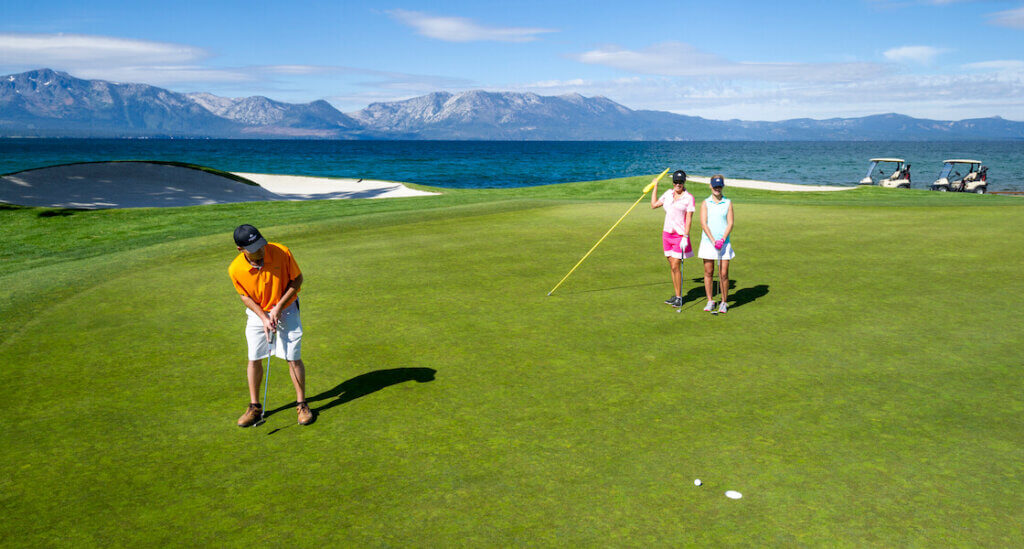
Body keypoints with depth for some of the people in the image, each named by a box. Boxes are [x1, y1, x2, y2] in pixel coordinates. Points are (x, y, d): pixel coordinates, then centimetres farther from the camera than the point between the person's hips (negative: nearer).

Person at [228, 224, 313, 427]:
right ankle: (255, 407, 19)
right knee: (254, 359, 4)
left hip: (286, 309, -2)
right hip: (257, 313, 2)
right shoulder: (236, 269, -19)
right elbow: (245, 296, -3)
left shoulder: (281, 252, -25)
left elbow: (297, 279, -11)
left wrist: (278, 307, -16)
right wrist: (263, 318, -15)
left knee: (294, 358, -3)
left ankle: (302, 405, 12)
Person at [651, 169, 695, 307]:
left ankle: (679, 298, 2)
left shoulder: (689, 197, -7)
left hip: (680, 235, -5)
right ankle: (676, 295, 18)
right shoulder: (669, 193, 9)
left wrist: (685, 237, -16)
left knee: (675, 267, -8)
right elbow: (654, 205, 17)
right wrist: (655, 186, 19)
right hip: (667, 233, 6)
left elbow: (688, 218, -10)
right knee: (671, 266, 9)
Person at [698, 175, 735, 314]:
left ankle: (724, 303, 10)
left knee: (724, 274, -2)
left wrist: (722, 239, -14)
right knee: (708, 273, 4)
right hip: (707, 243, 0)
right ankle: (710, 301, 15)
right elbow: (703, 224, -4)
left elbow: (730, 223, 0)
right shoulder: (705, 203, 5)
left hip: (724, 244, 0)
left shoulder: (728, 203, 7)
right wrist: (713, 241, -14)